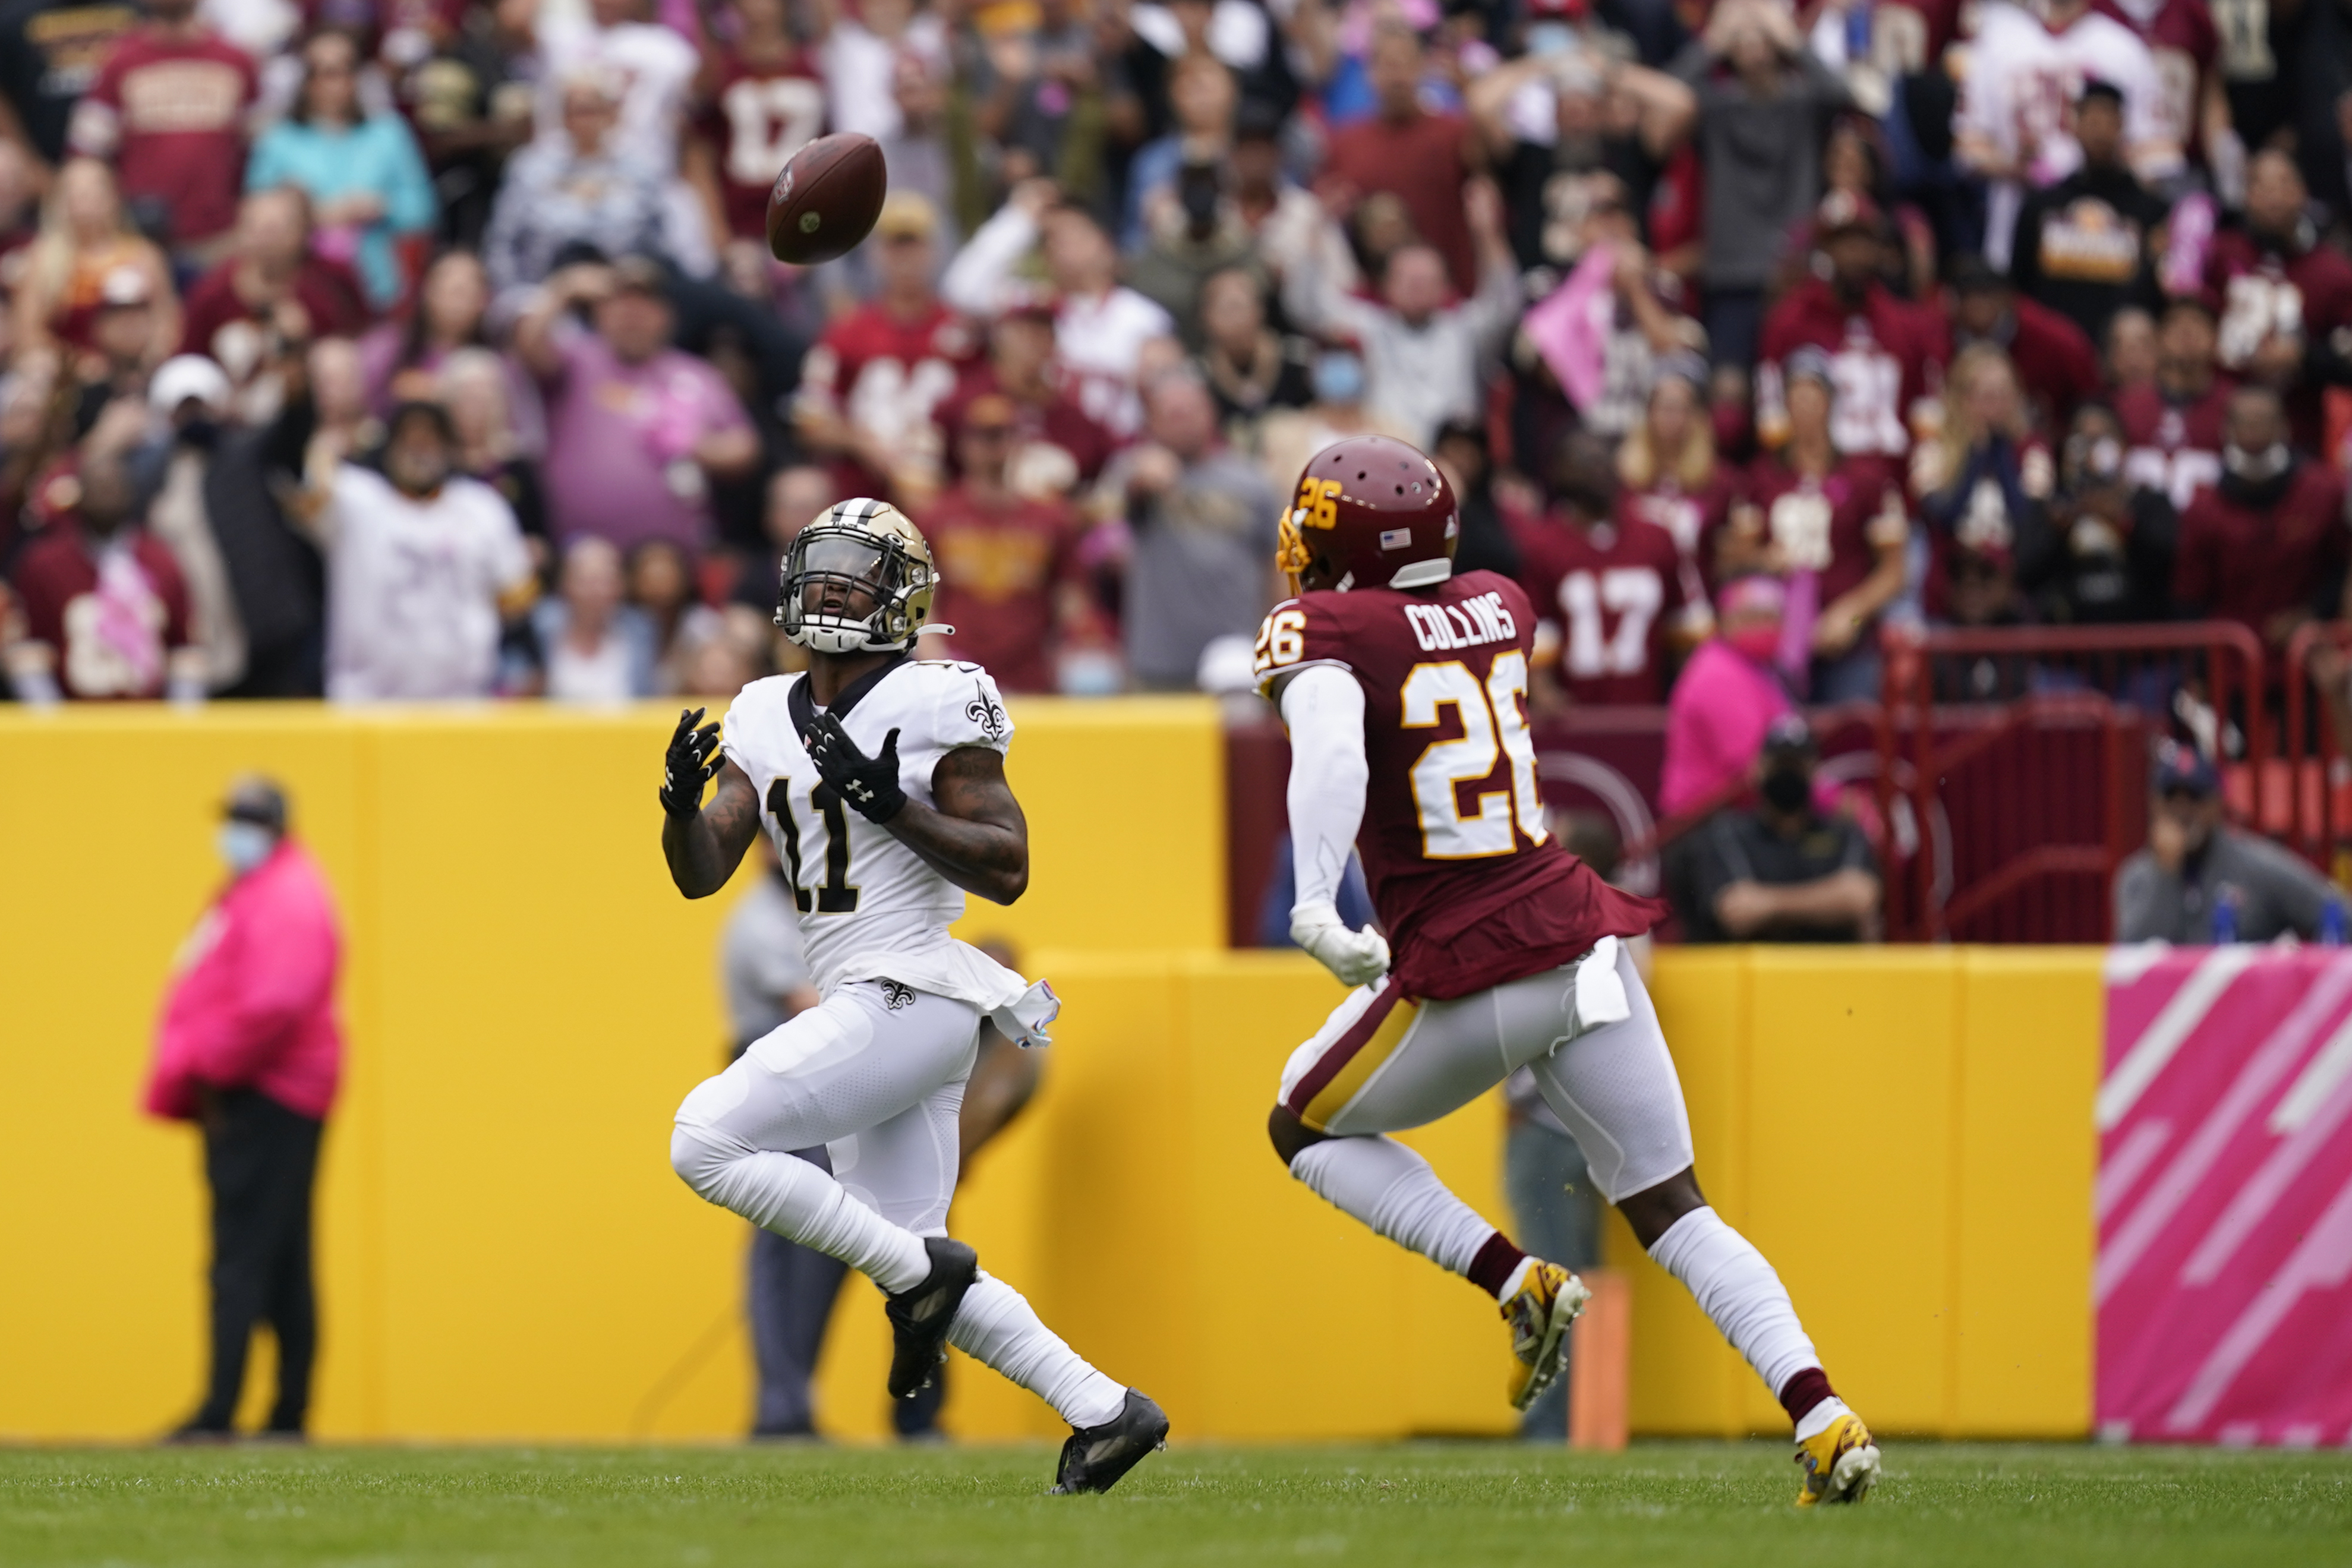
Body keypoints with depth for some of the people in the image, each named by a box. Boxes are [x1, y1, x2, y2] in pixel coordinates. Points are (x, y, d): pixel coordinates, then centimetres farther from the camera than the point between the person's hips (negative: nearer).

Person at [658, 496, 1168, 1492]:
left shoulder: (932, 705, -7)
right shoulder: (765, 720, 14)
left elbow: (1007, 869, -11)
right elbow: (702, 875, 9)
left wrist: (890, 805, -20)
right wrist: (683, 799, -11)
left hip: (910, 995, -8)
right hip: (863, 1011, 8)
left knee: (707, 1141, -17)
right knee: (915, 1262, 10)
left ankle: (917, 1271, -7)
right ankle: (1105, 1413, 14)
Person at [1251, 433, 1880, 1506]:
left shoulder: (1322, 631, -7)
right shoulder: (1498, 608, 11)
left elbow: (1333, 755, -27)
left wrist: (1313, 904, -38)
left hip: (1466, 977, -5)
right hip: (1583, 938, 5)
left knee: (1305, 1130, 20)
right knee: (1672, 1212, 9)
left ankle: (1512, 1280, 2)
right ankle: (1821, 1418, -10)